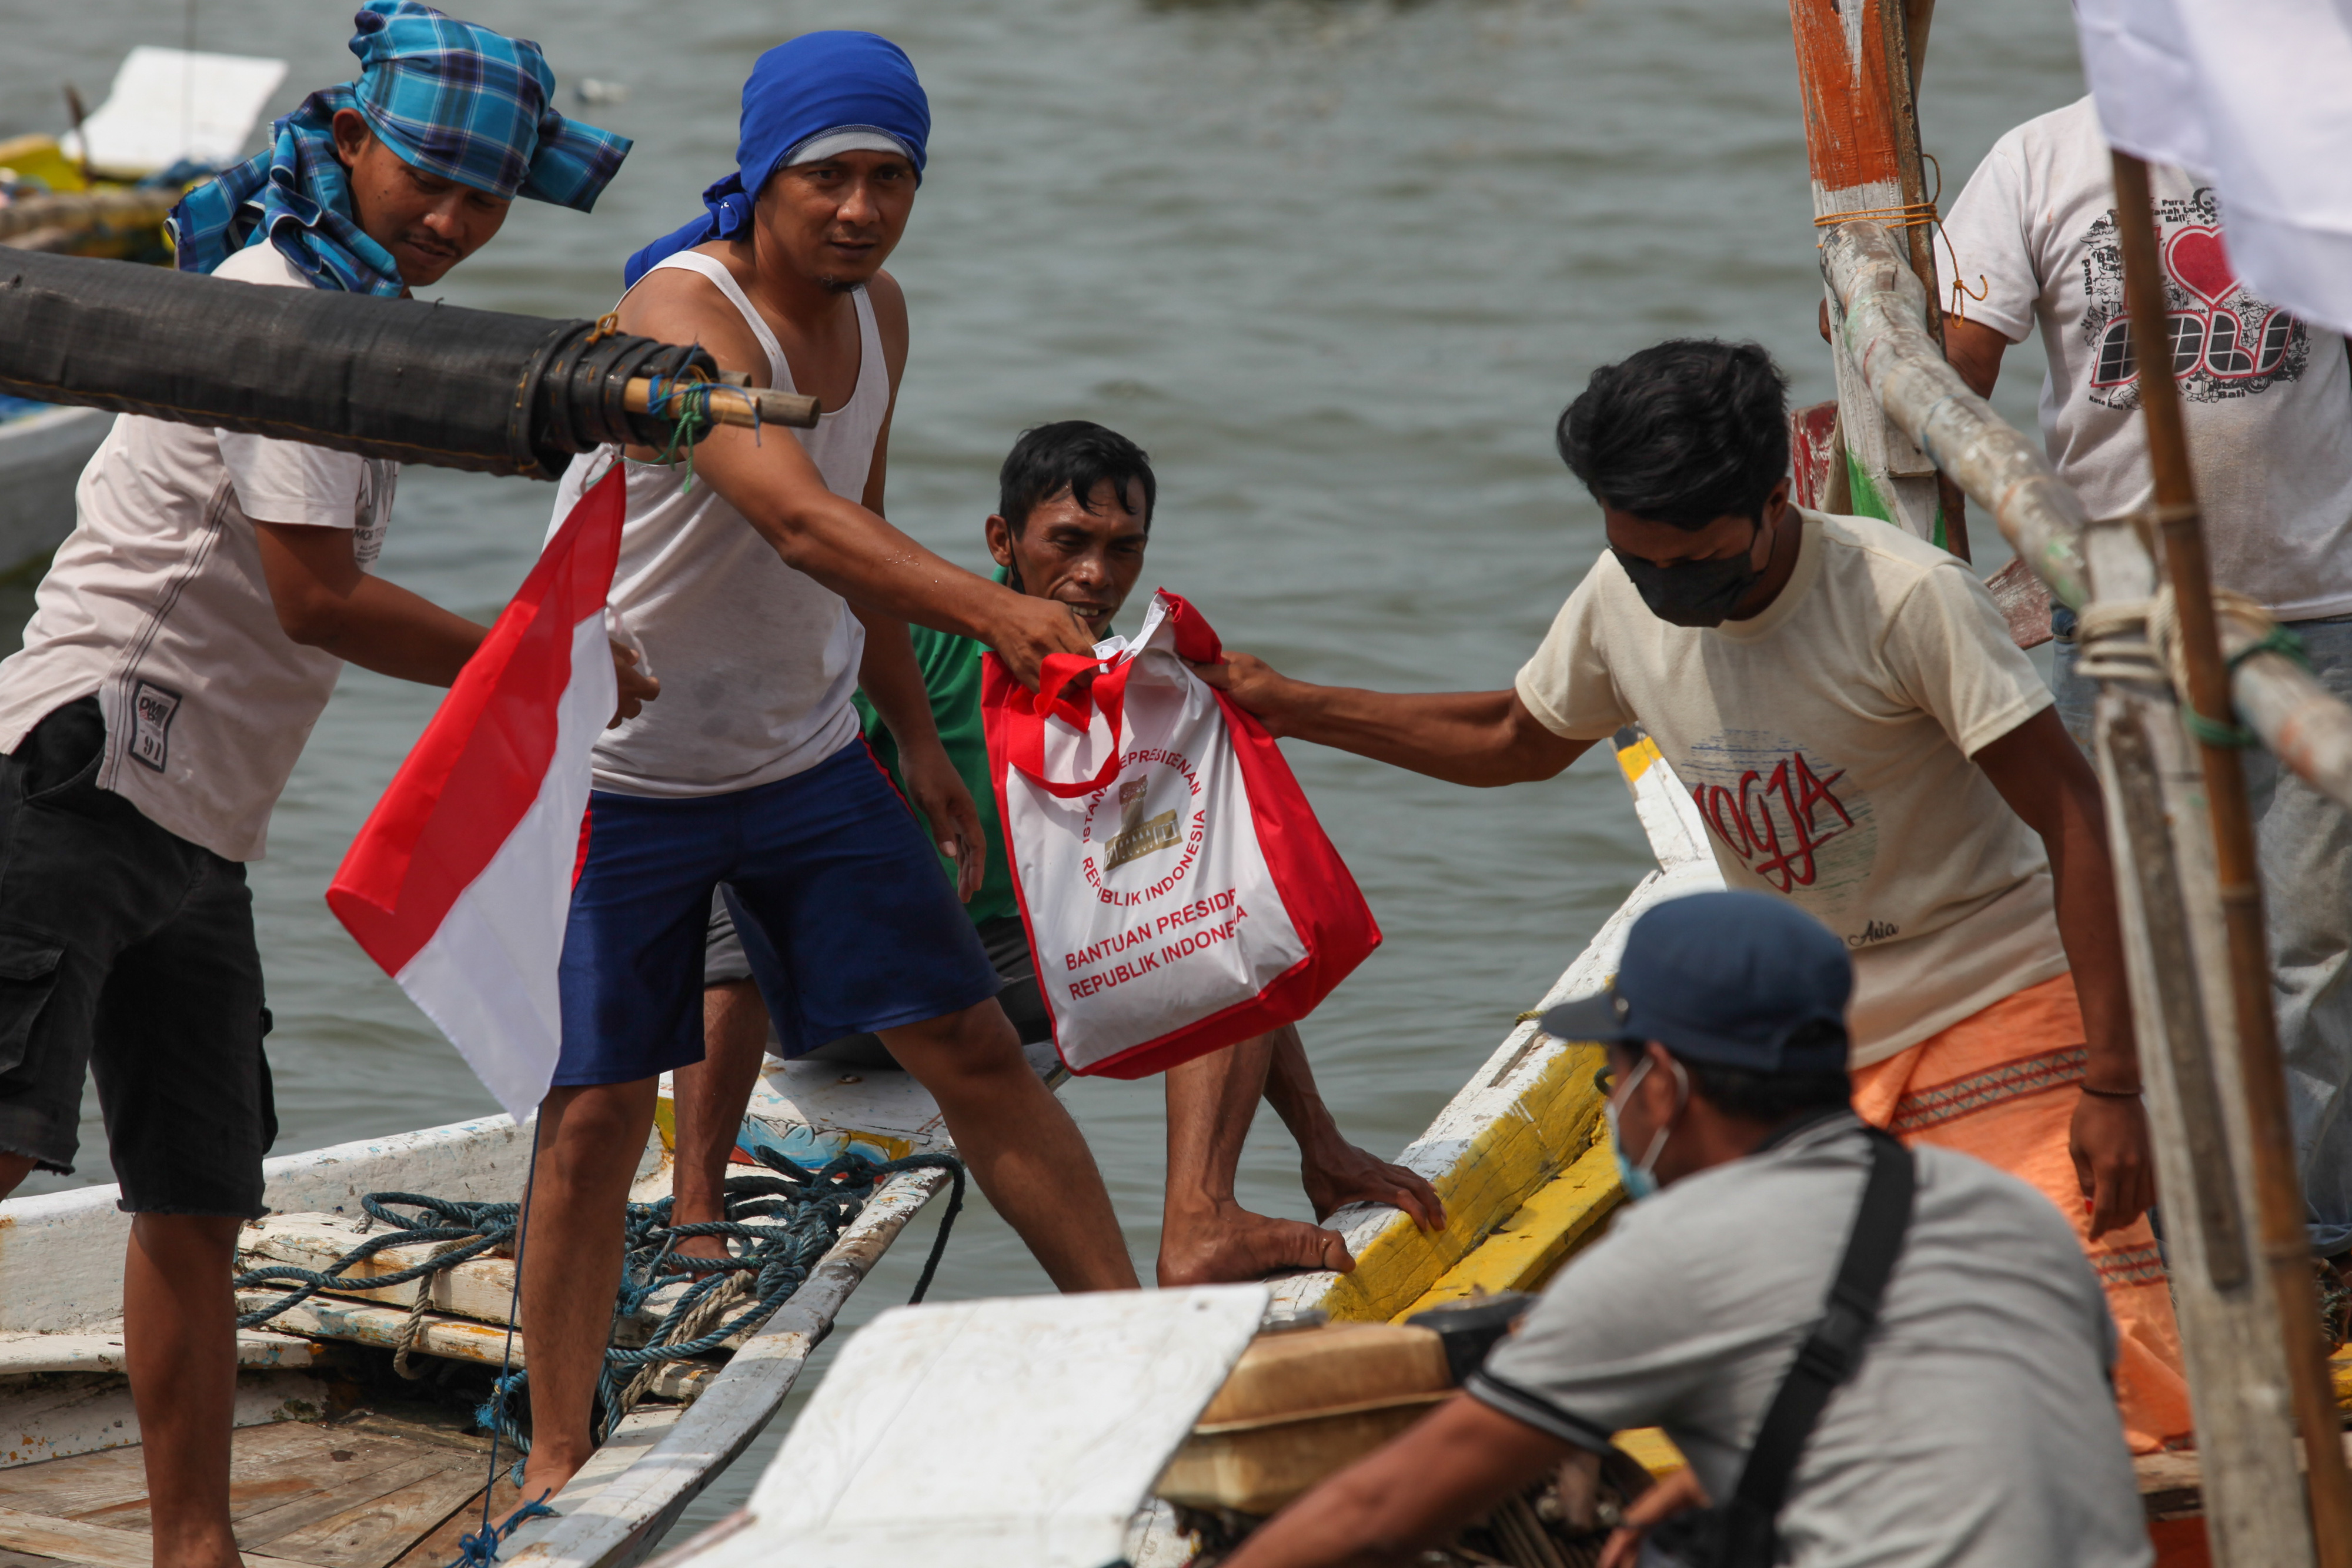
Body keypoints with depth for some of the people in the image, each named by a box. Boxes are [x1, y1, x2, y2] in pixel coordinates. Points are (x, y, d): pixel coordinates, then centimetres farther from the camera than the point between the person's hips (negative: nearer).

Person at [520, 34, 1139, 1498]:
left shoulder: (877, 313, 1)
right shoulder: (683, 313, -25)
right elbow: (800, 522, -41)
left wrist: (917, 731, 17)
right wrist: (992, 607, -54)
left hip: (807, 759, 6)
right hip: (620, 768, -6)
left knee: (975, 1044, 4)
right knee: (594, 1118, -3)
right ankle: (557, 1466, 8)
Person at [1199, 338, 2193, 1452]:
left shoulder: (1908, 598, -19)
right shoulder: (1621, 603, -1)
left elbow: (2075, 819, -17)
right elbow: (1520, 741, 21)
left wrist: (2112, 1082, -21)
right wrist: (1294, 709, 13)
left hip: (1993, 1012, -5)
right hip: (1805, 1055, 6)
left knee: (2126, 1394, -20)